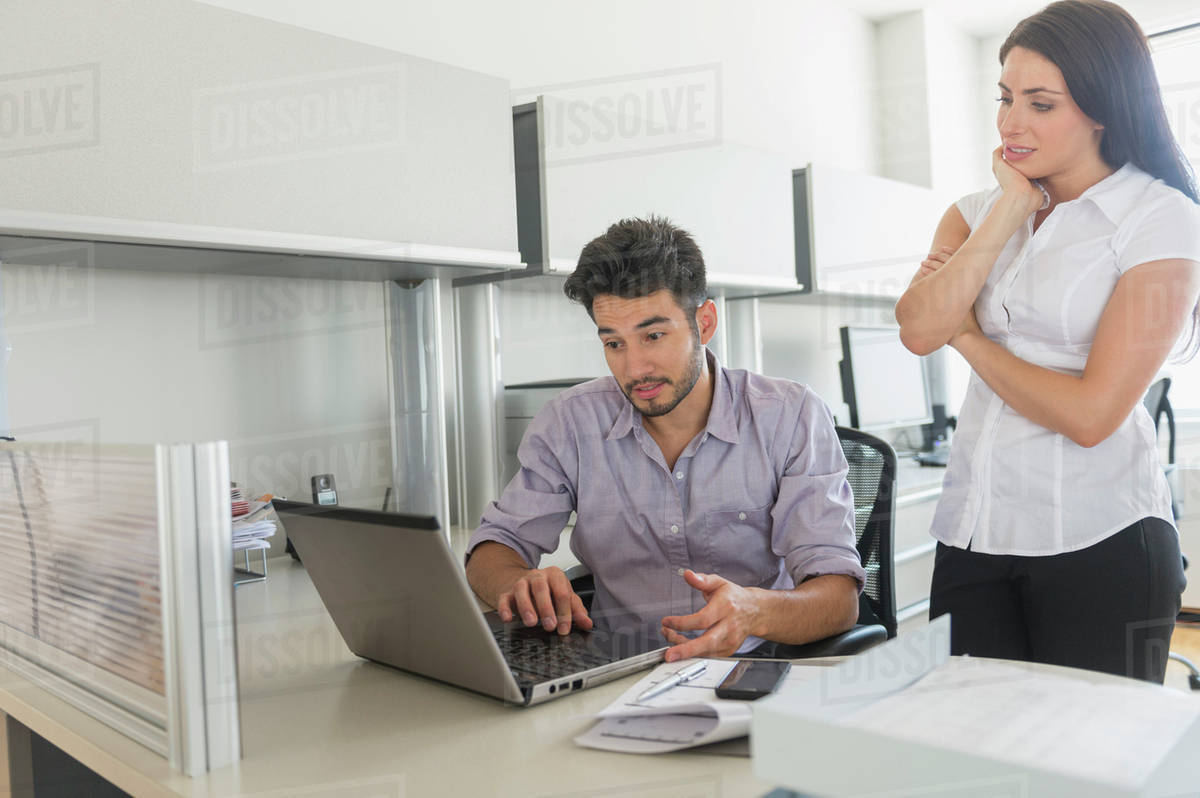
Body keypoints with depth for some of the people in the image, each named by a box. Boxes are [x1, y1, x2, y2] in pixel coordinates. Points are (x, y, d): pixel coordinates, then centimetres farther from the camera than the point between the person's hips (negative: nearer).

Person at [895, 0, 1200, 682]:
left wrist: (970, 339, -3)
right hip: (973, 534, 4)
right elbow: (919, 329, -10)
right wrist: (1013, 206, -7)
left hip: (1099, 542, -4)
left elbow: (1090, 414, -14)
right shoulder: (981, 210, 10)